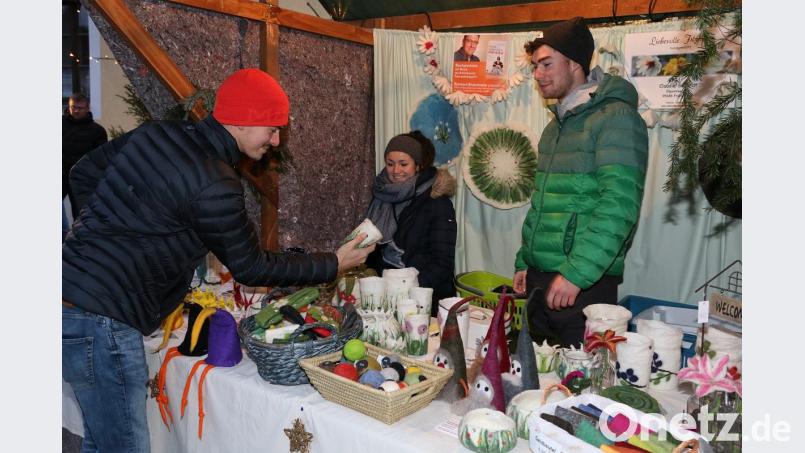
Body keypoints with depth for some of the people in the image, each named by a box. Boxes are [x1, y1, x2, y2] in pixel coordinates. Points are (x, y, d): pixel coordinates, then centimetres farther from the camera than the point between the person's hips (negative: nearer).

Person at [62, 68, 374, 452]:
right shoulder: (215, 186, -20)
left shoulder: (155, 133, 4)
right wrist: (333, 265, 0)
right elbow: (250, 268, -8)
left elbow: (82, 174, 16)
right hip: (102, 323, -9)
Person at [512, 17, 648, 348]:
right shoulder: (556, 125, 15)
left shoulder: (615, 118, -11)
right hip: (539, 282, 8)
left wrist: (576, 273, -24)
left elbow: (619, 206, -22)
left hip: (586, 285, -8)